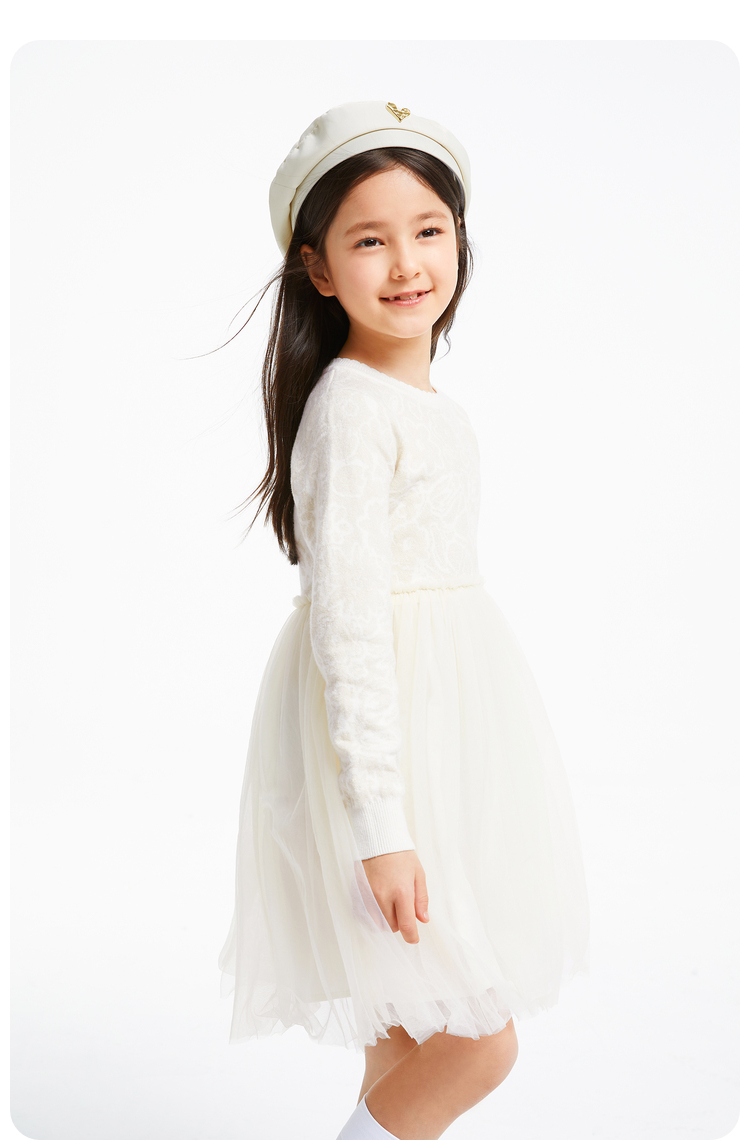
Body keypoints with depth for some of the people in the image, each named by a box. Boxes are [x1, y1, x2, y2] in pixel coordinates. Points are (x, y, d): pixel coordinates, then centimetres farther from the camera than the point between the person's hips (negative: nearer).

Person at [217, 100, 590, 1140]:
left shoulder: (430, 404, 11)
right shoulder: (349, 407, -17)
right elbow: (345, 617, -22)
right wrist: (380, 824, -24)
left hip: (452, 701, 9)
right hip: (383, 725, -9)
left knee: (418, 1027, 18)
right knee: (480, 1042, -3)